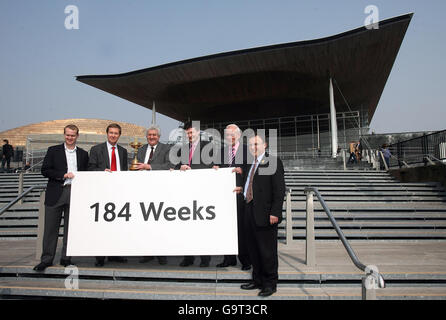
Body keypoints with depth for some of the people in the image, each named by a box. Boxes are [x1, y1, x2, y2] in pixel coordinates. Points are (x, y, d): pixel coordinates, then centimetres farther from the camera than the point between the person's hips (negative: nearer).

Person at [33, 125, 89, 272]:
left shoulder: (83, 154, 13)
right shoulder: (53, 150, 8)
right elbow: (45, 170, 0)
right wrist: (64, 175, -12)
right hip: (56, 194, -1)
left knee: (70, 227, 6)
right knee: (51, 227, 2)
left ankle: (66, 258, 16)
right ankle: (46, 259, 12)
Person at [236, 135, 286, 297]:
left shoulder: (273, 162, -6)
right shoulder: (250, 164, 17)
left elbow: (279, 189, -12)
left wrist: (275, 212, -18)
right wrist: (242, 189, 9)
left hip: (265, 214, -7)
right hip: (250, 213, 8)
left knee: (267, 250, 2)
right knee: (254, 250, 15)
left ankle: (270, 283, 16)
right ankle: (258, 280, 29)